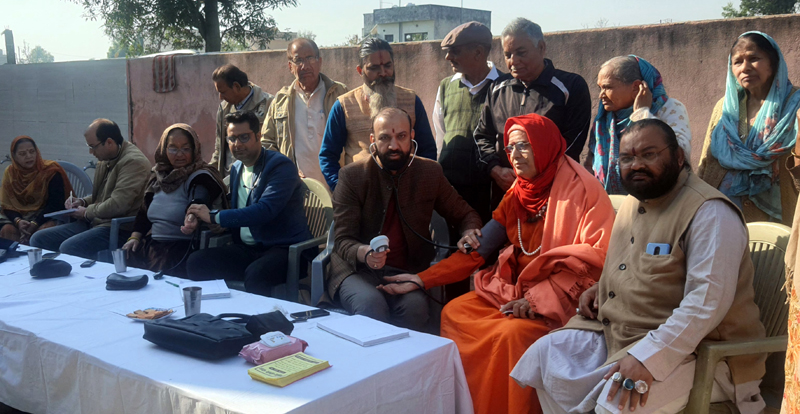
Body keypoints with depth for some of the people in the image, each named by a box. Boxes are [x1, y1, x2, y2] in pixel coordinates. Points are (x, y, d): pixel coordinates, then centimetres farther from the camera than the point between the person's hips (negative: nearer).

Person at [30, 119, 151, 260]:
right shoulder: (105, 160, 14)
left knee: (68, 248, -30)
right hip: (94, 222, 10)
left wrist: (87, 212, -6)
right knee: (38, 239, 3)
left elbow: (117, 205, -22)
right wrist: (82, 201, 10)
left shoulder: (133, 161, -16)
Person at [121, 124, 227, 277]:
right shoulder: (159, 177, 16)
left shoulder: (200, 178, -6)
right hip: (152, 245, 7)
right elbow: (144, 212, 24)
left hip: (184, 248, -7)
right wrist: (135, 237, 11)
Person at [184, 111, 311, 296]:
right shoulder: (236, 168, 15)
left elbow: (264, 211, -24)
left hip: (284, 248, -7)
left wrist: (214, 216, -18)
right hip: (246, 249, 7)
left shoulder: (281, 166, -11)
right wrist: (197, 218, 5)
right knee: (196, 262, -12)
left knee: (255, 274, -36)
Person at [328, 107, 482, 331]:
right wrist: (364, 253, -30)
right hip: (357, 269, -1)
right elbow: (342, 241, -6)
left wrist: (470, 233, -7)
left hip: (408, 272, 2)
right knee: (370, 302, -34)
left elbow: (465, 214, 18)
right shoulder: (352, 175, -1)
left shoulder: (430, 172, 7)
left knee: (414, 305, -31)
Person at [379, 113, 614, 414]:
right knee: (454, 313, -6)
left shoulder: (580, 188, -10)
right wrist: (421, 280, 1)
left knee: (513, 333, -30)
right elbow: (477, 251, 9)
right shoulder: (517, 194, 10)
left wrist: (541, 299, -22)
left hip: (562, 298, -7)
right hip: (514, 287, 7)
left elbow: (597, 255, -16)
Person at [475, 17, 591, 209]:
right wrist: (496, 170, -3)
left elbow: (571, 146, -6)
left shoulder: (571, 87, 0)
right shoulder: (498, 88, 14)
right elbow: (482, 135, 15)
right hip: (502, 192, 4)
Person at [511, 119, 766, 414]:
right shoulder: (633, 202, 12)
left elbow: (708, 301, -27)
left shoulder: (710, 212, -17)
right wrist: (601, 288, 8)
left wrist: (648, 357, -33)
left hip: (687, 348, -8)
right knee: (543, 355, 0)